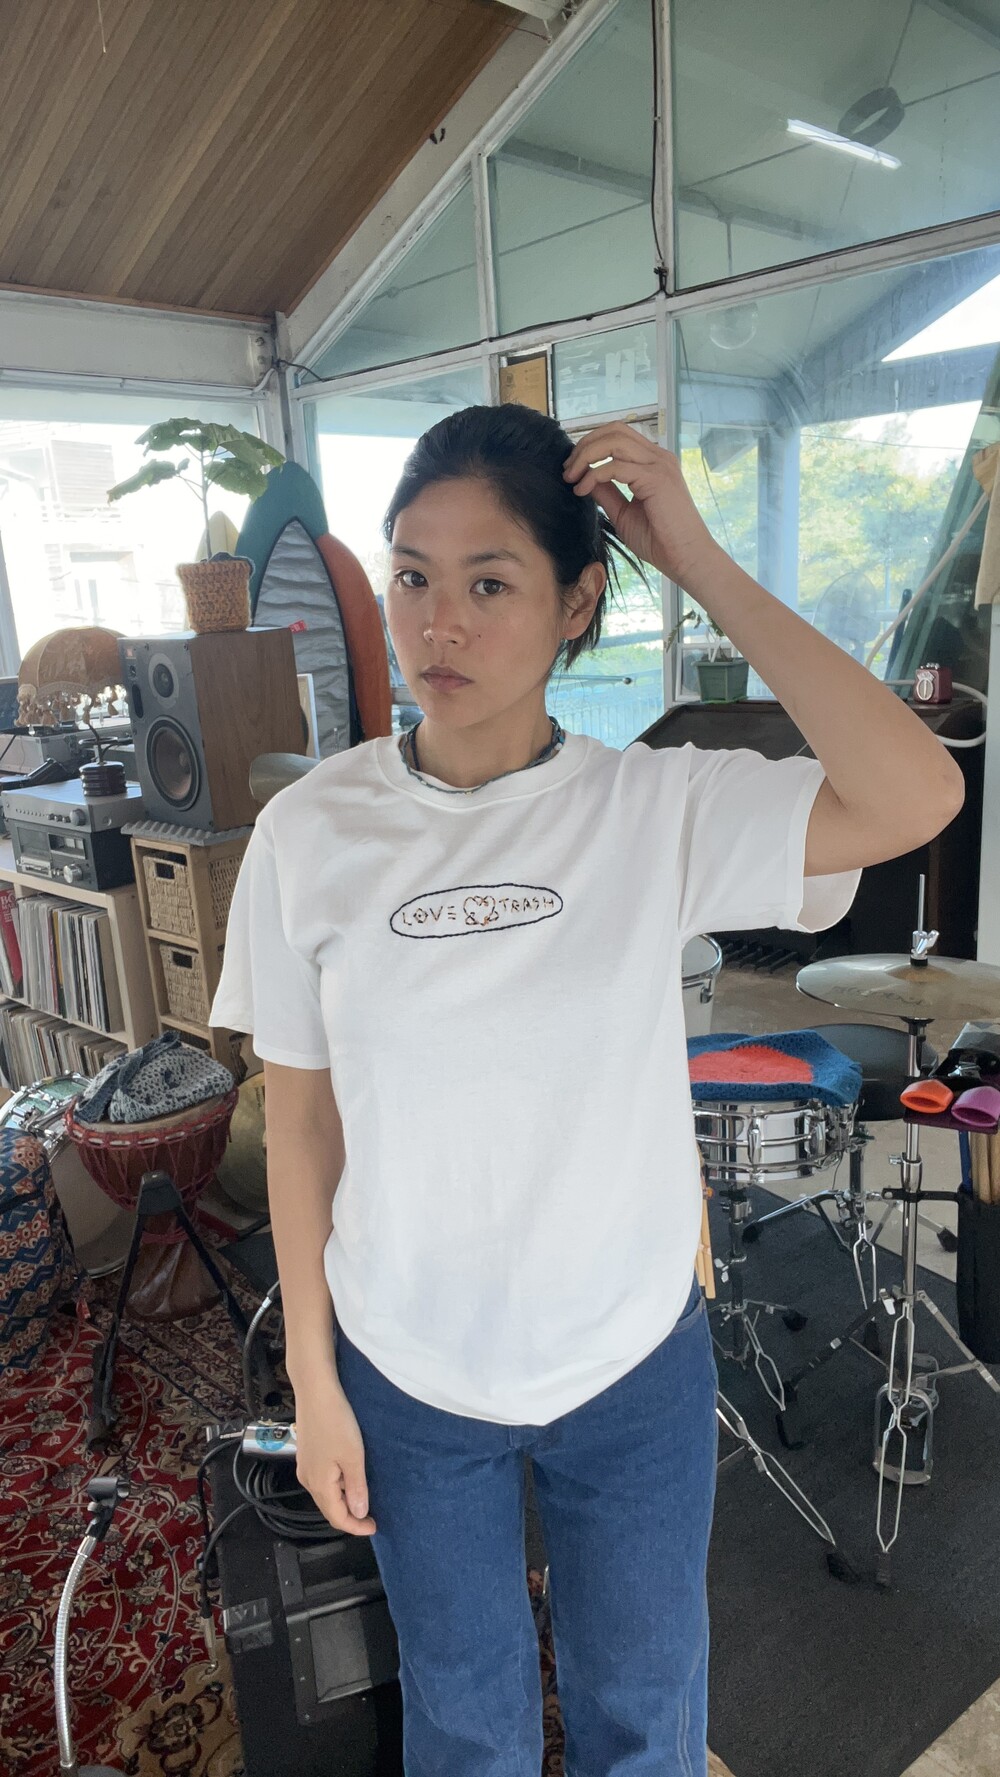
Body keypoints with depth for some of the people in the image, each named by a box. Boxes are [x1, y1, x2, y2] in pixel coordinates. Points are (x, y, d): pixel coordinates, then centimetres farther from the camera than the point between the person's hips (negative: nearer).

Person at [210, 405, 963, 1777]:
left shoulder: (659, 810, -16)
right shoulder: (312, 832, -13)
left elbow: (916, 800, -32)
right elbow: (301, 1119, -6)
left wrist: (702, 566, -28)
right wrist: (313, 1379, 0)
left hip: (635, 1364, 0)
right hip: (406, 1373, 1)